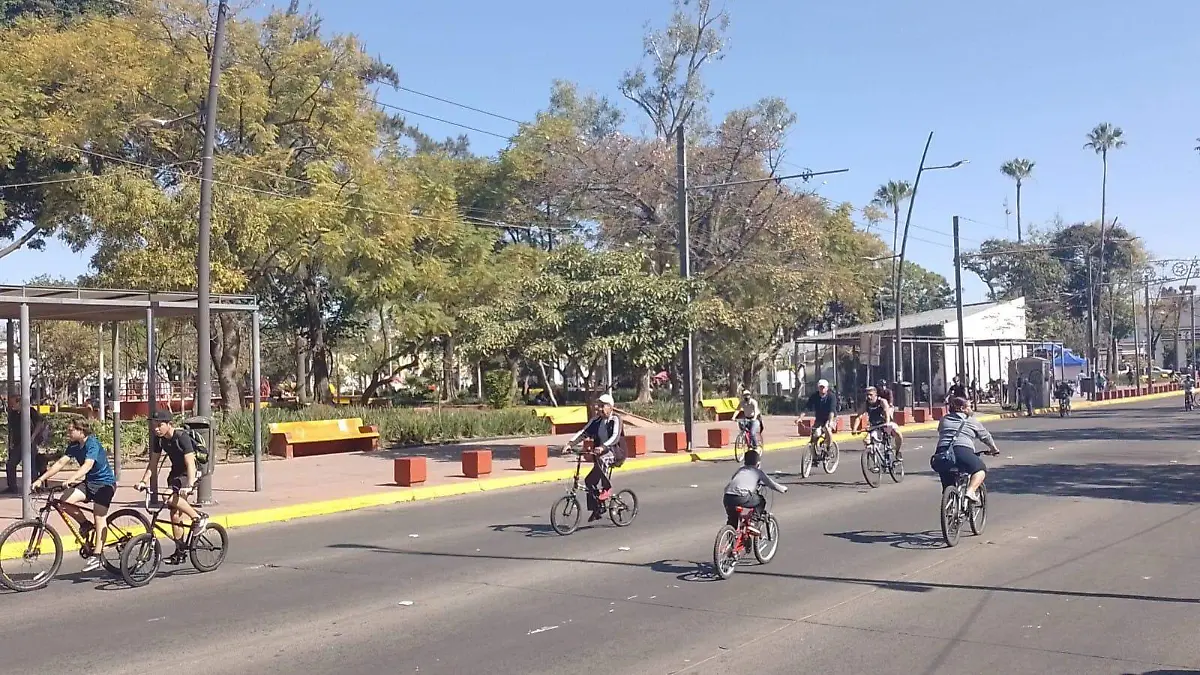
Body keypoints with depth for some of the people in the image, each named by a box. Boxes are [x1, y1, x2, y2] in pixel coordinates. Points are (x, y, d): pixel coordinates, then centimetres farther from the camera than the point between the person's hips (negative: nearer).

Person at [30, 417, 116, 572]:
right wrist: (41, 479, -12)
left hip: (105, 483, -7)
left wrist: (71, 480, -48)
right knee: (65, 500, -16)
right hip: (89, 482, 7)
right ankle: (85, 525, 7)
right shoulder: (74, 446, 3)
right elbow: (60, 463, -2)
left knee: (99, 517, -12)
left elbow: (87, 465, -34)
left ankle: (97, 556, -11)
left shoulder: (92, 444, -20)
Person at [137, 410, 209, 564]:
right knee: (175, 514, 6)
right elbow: (153, 463, 2)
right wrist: (143, 481, -12)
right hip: (175, 473, 7)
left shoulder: (182, 437, -24)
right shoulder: (160, 439, -3)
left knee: (173, 500, -32)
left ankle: (199, 517, -11)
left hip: (188, 474, -7)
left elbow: (190, 464, -30)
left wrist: (189, 486, -41)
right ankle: (180, 551, 13)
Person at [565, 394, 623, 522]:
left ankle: (607, 487, -19)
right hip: (599, 455, 7)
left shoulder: (615, 419, -9)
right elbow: (583, 432, 0)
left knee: (600, 459, -38)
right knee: (590, 481, 1)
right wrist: (571, 443, -16)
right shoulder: (596, 420, 9)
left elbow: (616, 437, -24)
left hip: (615, 453, -7)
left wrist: (603, 447, -41)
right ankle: (596, 511, 16)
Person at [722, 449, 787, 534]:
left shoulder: (740, 469, 32)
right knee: (761, 501, 24)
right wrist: (783, 488, 41)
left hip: (727, 498, 4)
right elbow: (772, 485, 22)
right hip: (743, 498, -4)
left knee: (732, 521, 28)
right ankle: (752, 522, 11)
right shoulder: (758, 471, 21)